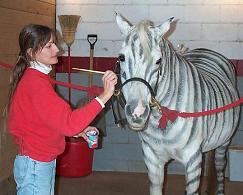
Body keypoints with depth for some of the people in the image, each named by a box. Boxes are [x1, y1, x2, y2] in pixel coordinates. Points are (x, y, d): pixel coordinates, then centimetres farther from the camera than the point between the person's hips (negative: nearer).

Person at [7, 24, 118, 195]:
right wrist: (104, 96, -33)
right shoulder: (35, 83, -23)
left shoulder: (36, 77, 9)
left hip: (45, 162, 10)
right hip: (34, 166, -10)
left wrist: (80, 128, 5)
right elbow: (67, 123, -30)